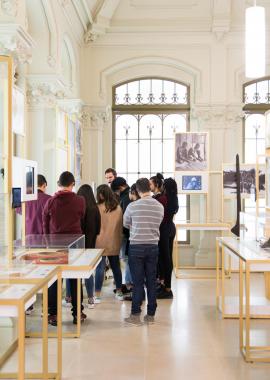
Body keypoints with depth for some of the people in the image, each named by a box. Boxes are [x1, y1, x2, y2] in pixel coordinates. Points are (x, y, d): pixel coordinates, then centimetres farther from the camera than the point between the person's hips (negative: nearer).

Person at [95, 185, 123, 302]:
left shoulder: (98, 208, -13)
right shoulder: (118, 208, 1)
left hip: (101, 243, -4)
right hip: (115, 243, 4)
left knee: (100, 268, 0)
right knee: (116, 266, 14)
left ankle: (97, 295, 4)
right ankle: (119, 292, 23)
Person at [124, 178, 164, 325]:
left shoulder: (132, 206, -10)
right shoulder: (160, 206, -1)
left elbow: (126, 224, 6)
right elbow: (158, 225, 10)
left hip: (136, 247, -2)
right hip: (153, 247, 3)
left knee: (138, 282, 3)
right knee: (151, 281, 9)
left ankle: (135, 315, 8)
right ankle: (151, 315, 16)